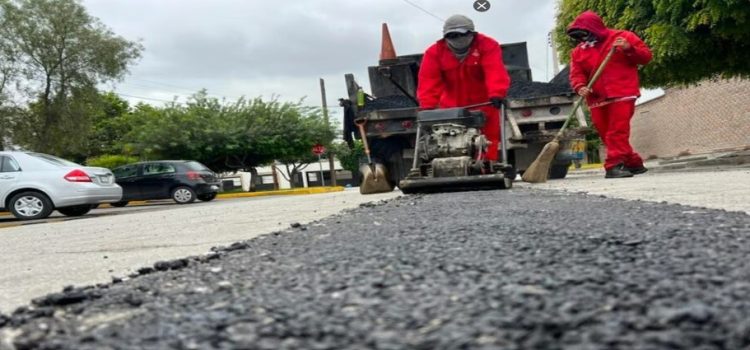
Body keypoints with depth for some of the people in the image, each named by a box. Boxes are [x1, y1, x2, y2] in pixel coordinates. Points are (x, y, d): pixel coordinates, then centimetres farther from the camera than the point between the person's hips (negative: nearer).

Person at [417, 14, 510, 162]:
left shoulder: (487, 45, -11)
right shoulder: (435, 52, -6)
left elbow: (495, 72, -27)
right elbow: (429, 81, -16)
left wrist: (496, 94, -45)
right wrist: (427, 107, -29)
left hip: (483, 104, -1)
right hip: (452, 107, 1)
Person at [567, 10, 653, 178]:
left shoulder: (623, 37, 5)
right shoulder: (578, 52, 13)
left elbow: (646, 56, 4)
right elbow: (576, 74, 3)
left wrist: (629, 49, -15)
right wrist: (580, 87, -18)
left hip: (622, 94, -5)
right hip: (597, 99, 5)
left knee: (618, 132, -17)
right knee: (606, 134, 7)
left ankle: (614, 165, -20)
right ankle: (634, 163, 20)